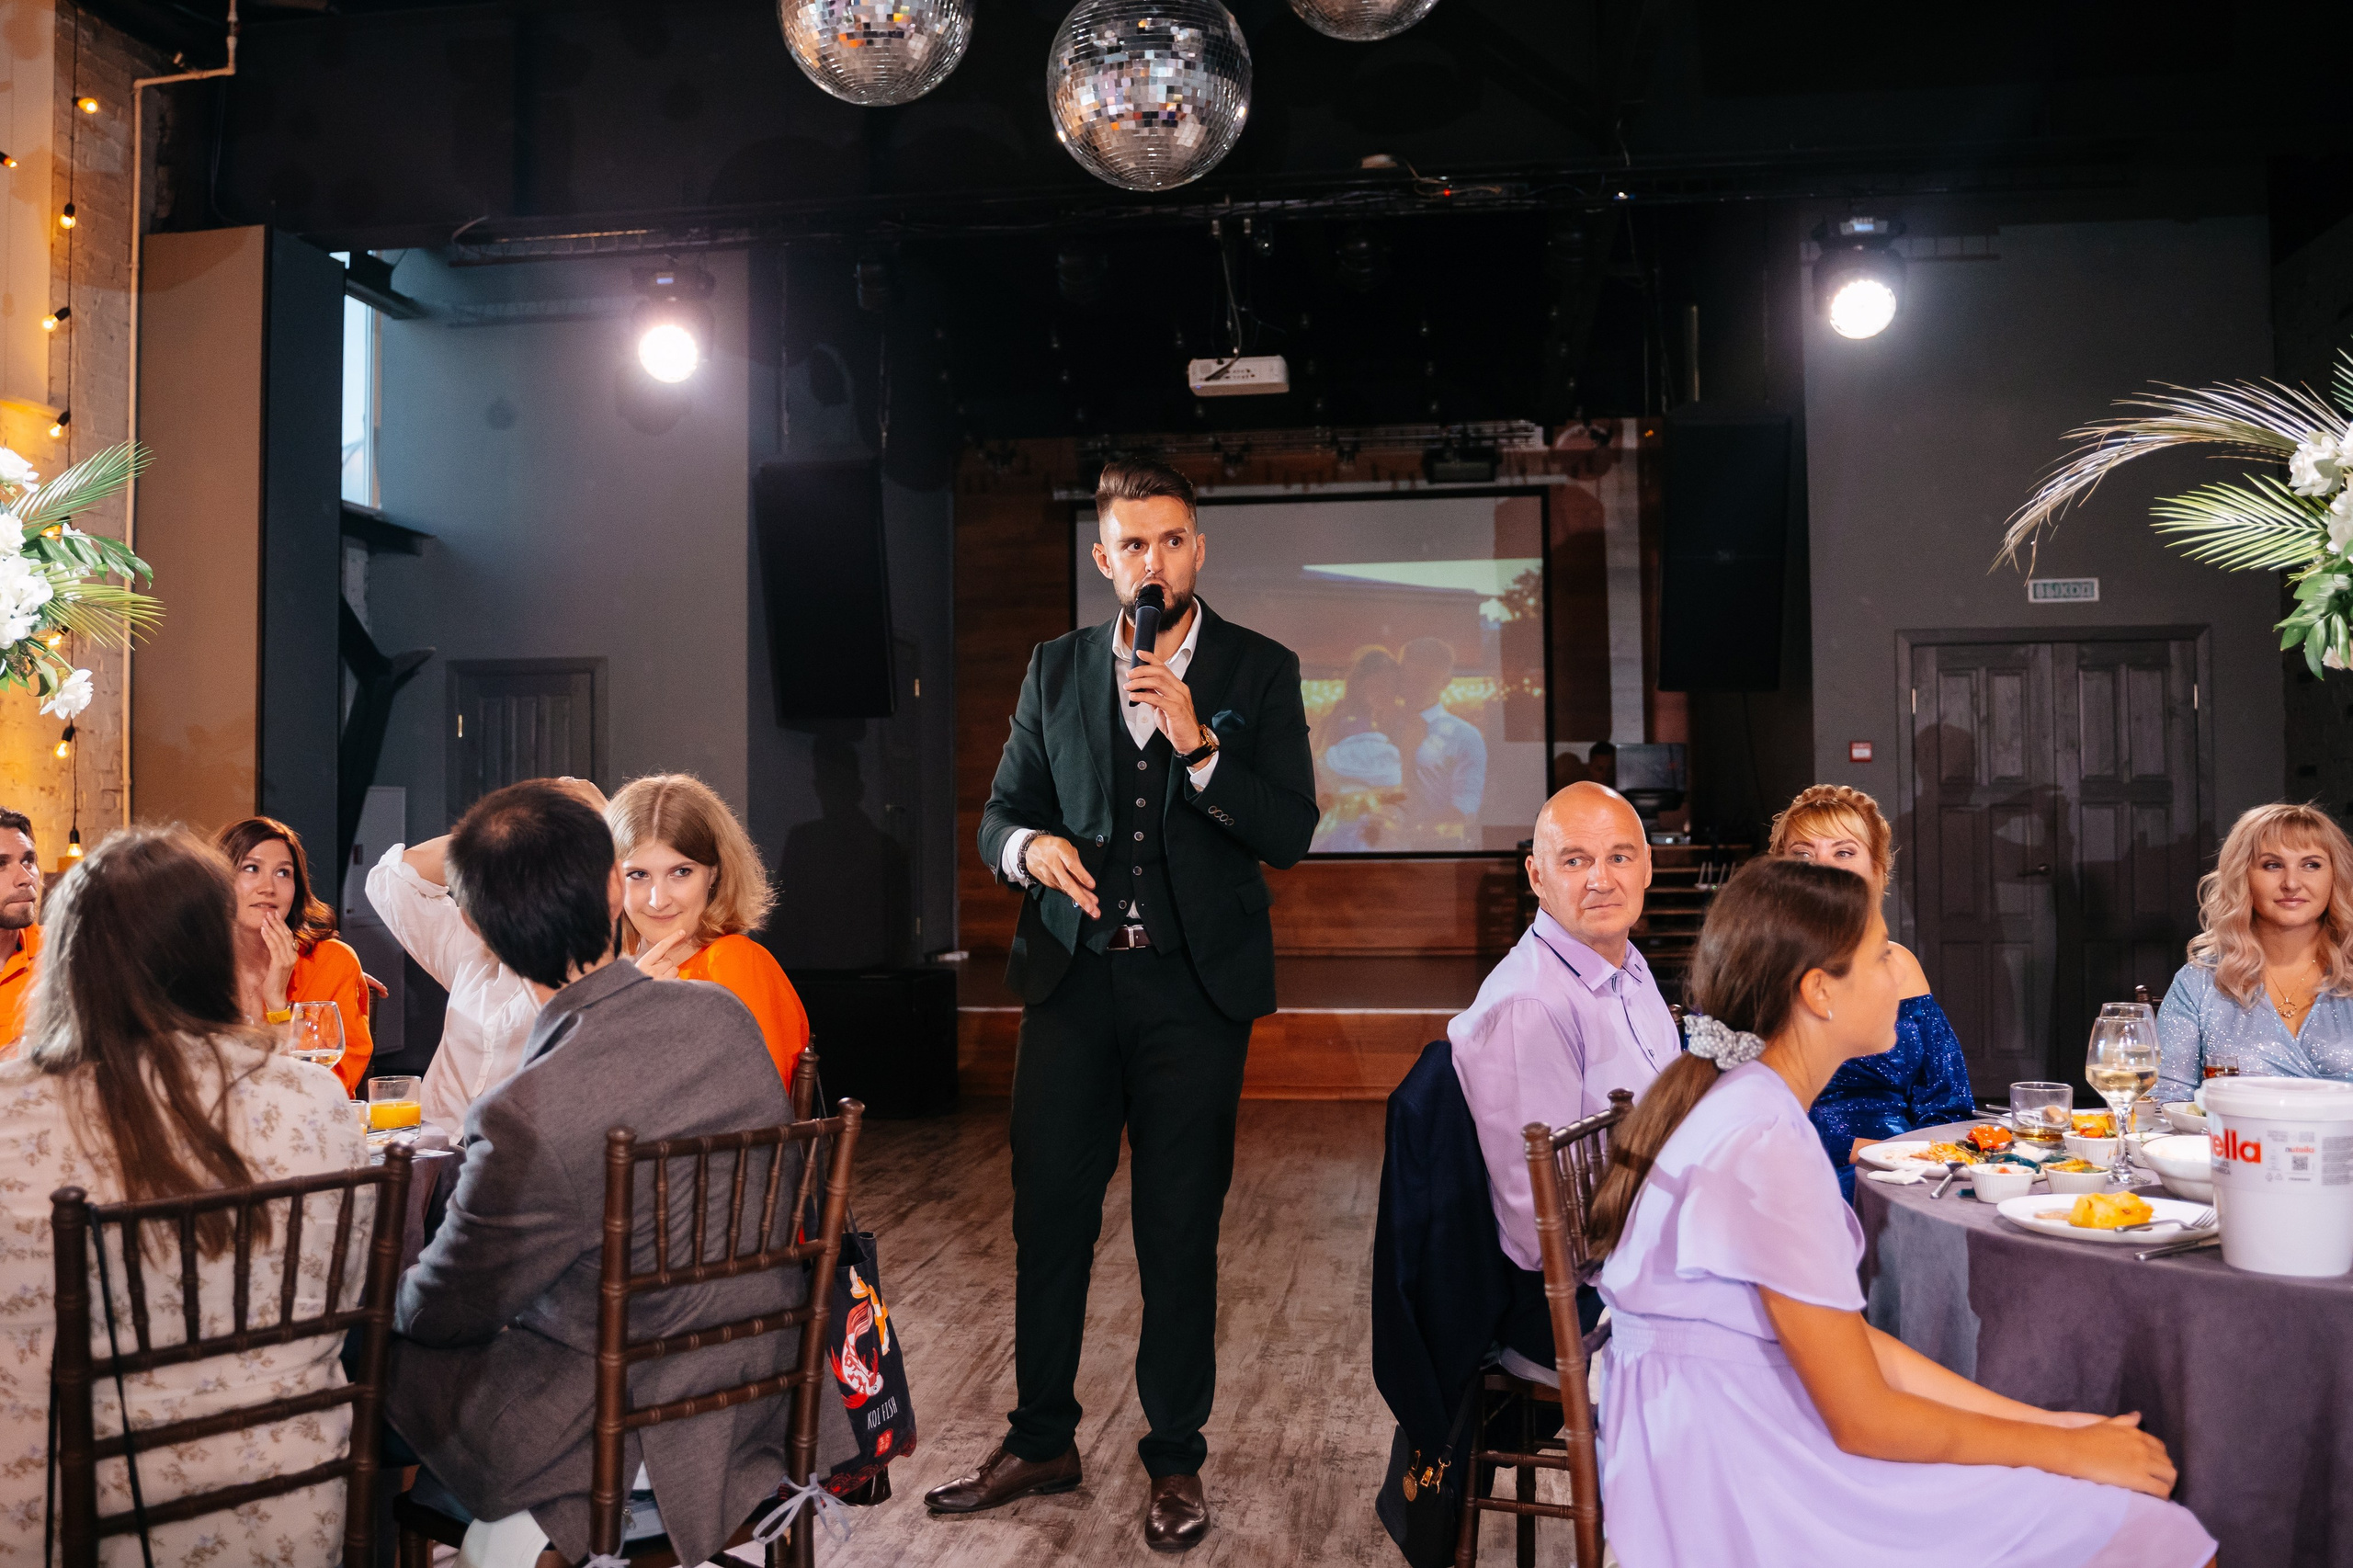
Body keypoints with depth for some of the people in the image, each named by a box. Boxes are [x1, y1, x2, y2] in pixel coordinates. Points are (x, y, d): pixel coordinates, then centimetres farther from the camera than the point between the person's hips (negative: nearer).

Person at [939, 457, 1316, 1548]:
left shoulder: (1259, 670, 2)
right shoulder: (1056, 670, 10)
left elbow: (1290, 834, -6)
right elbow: (999, 813, 11)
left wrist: (1195, 741, -19)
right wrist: (1032, 846, -12)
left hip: (1195, 986, -2)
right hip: (1072, 977, 2)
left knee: (1180, 1231, 6)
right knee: (1048, 1214, 7)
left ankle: (1175, 1460, 21)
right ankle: (1040, 1443, 25)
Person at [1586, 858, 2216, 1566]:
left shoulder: (1741, 1104, 8)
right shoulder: (1765, 1146, -22)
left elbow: (1844, 1339, 11)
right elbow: (1865, 1420, -16)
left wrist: (2035, 1420, 7)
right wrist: (2066, 1448, -4)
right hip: (1743, 1504, -9)